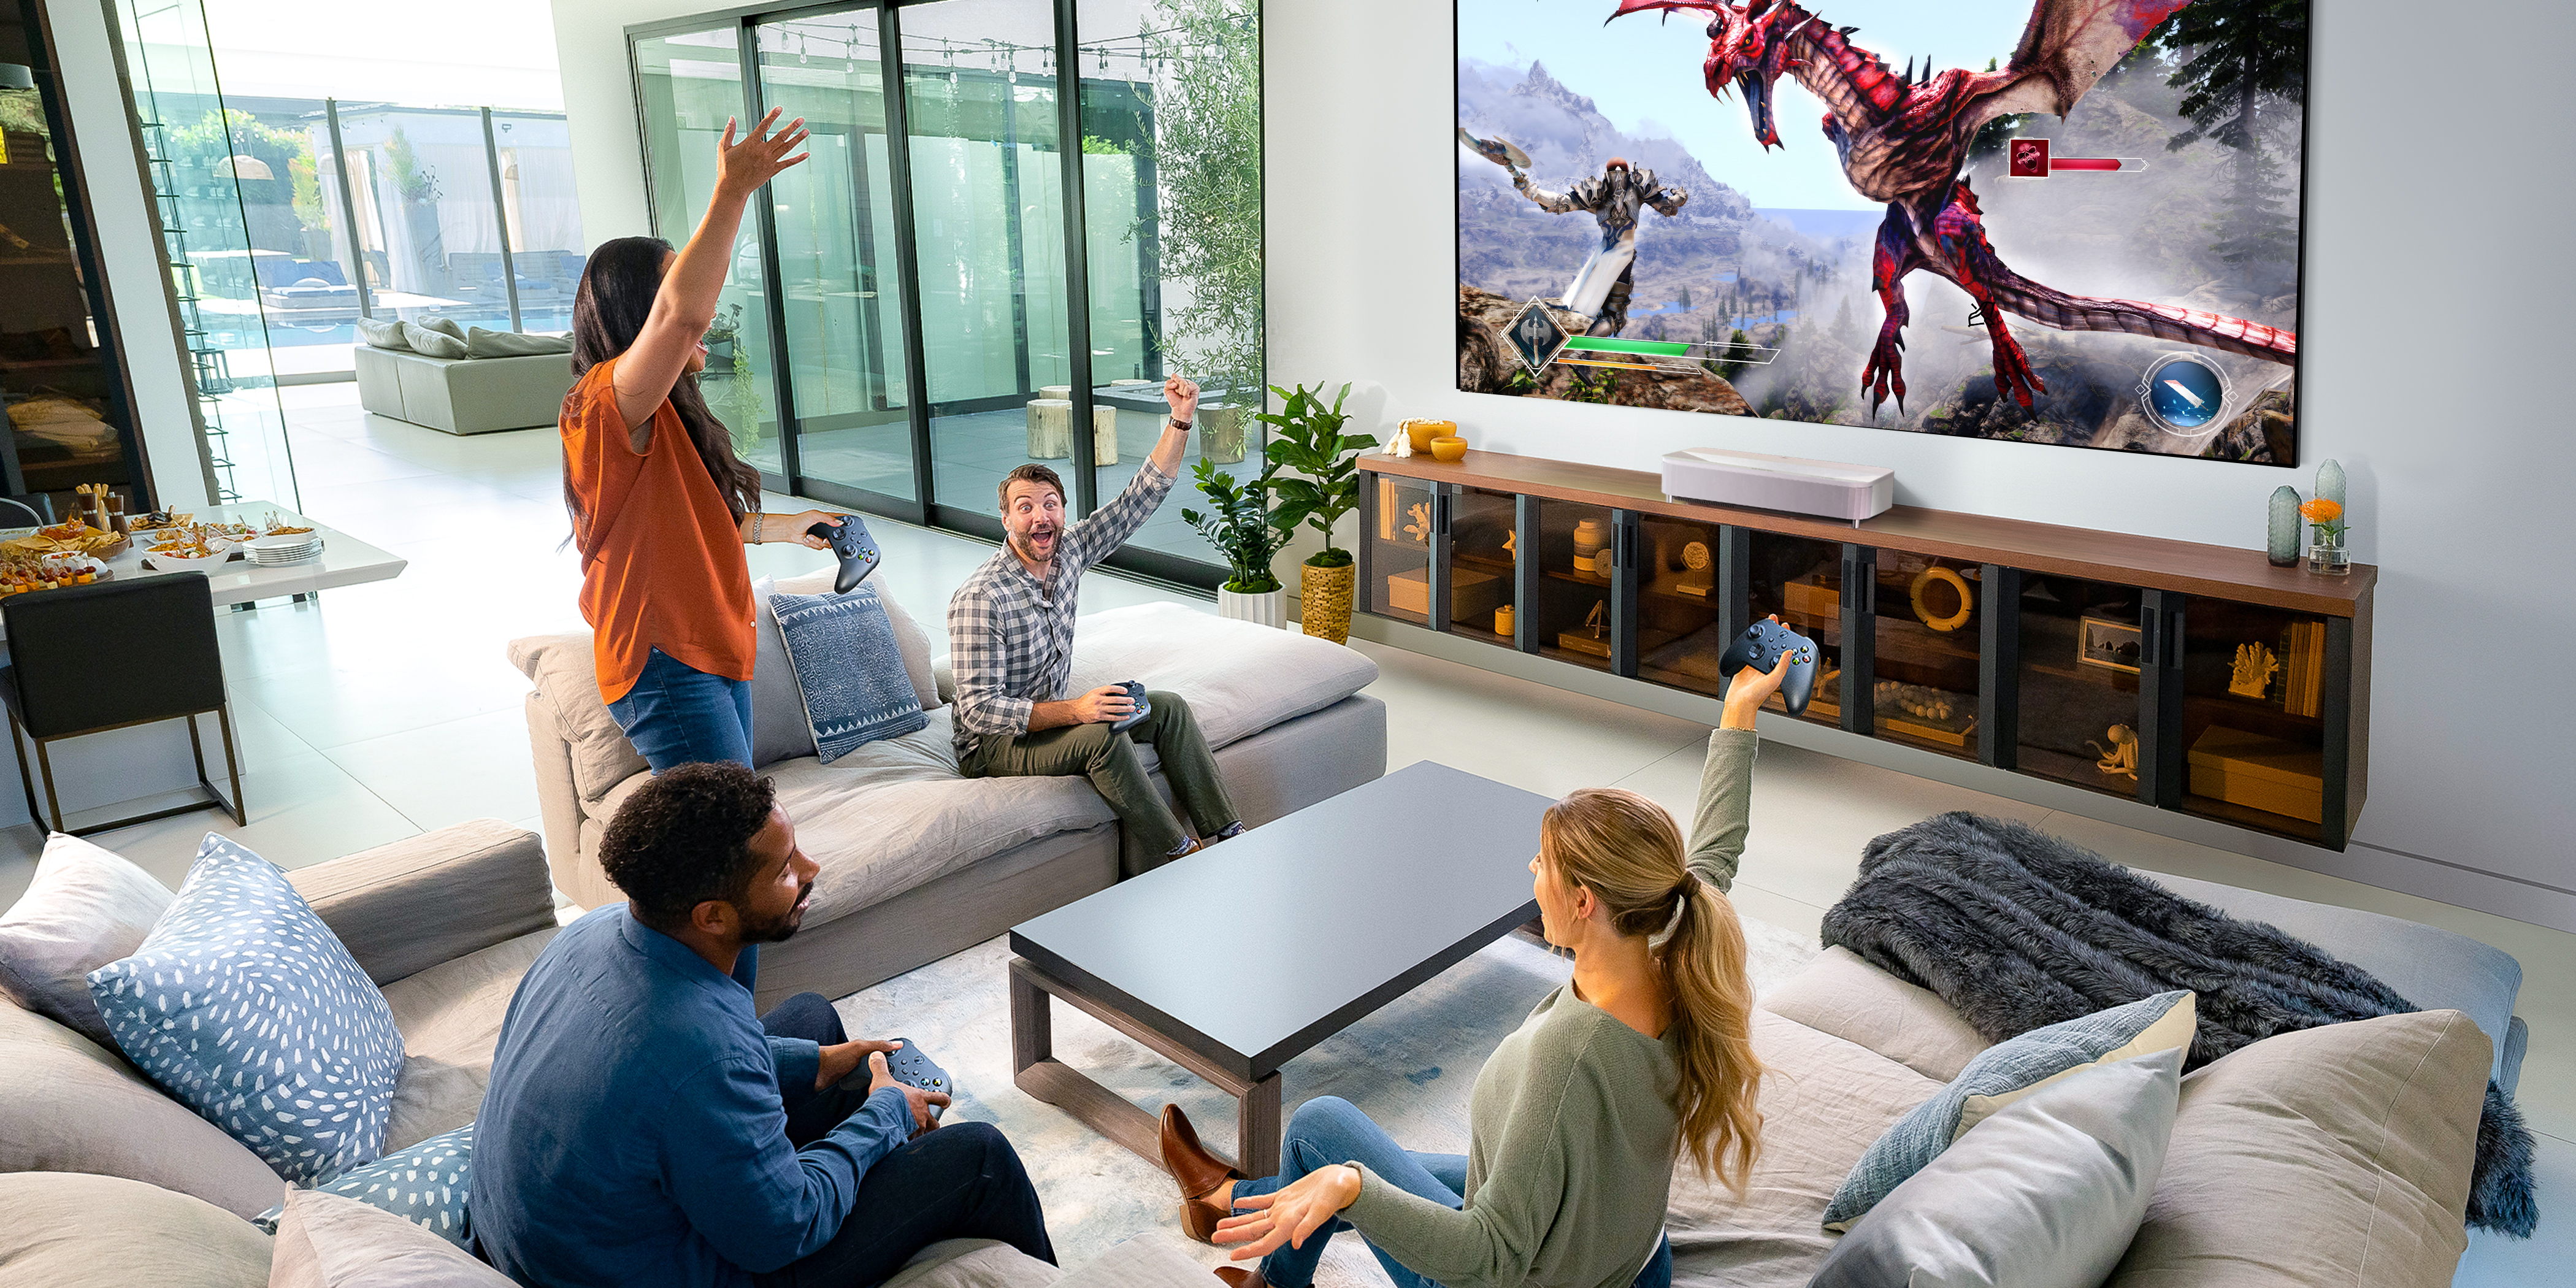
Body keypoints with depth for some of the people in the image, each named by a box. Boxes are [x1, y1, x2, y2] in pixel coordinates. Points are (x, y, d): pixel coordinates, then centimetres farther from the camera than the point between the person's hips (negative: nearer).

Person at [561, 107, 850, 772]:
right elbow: (682, 313, -35)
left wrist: (780, 527, 40)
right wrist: (732, 192, -33)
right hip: (666, 667, -10)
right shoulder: (606, 403, -16)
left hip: (711, 655, 10)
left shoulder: (657, 417, 17)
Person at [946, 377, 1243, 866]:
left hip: (1053, 715, 8)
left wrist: (1180, 421, -14)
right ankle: (1181, 860, -22)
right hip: (995, 742, -8)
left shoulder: (1069, 549, -4)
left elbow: (1140, 499, -3)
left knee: (1169, 707, -2)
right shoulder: (979, 600, -25)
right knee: (1102, 735, -32)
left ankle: (1225, 833, -1)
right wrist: (1073, 711, -37)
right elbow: (981, 710, -28)